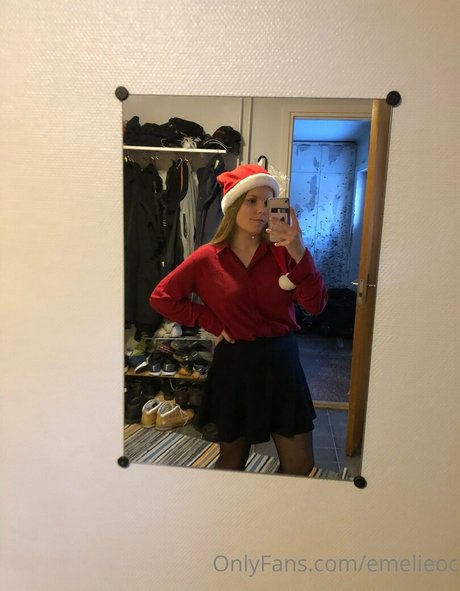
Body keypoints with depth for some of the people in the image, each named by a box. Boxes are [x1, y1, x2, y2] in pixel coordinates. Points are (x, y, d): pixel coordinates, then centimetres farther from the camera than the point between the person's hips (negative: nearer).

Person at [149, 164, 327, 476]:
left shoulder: (281, 253, -3)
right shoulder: (208, 259, -5)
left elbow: (315, 305, -13)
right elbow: (161, 297, 1)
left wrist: (299, 253, -27)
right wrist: (212, 323, -5)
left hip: (281, 360, 2)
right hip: (234, 366, -1)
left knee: (301, 465, 10)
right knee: (232, 462, 18)